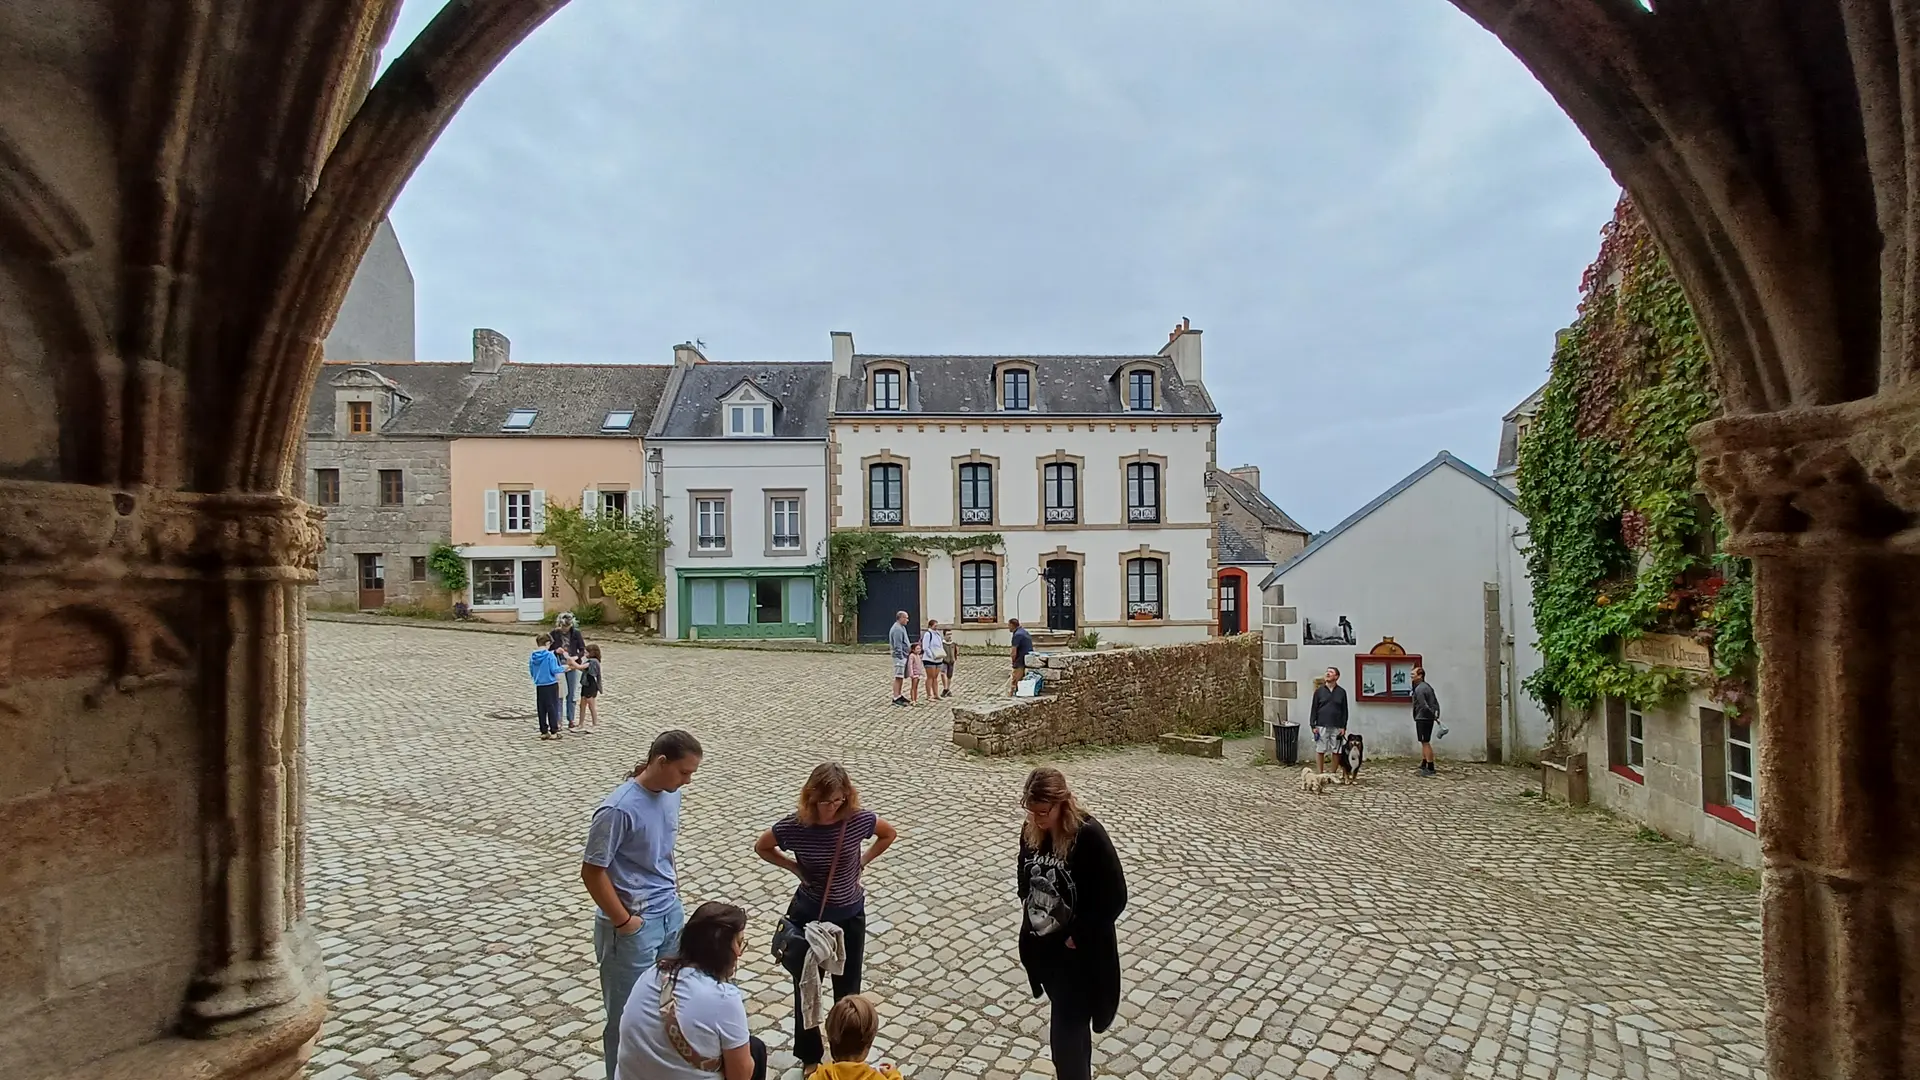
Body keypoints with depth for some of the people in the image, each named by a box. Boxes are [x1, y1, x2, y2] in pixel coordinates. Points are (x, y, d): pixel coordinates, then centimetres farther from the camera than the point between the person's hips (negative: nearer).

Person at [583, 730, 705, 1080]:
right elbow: (591, 871, -19)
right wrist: (623, 921, -14)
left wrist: (671, 886, 11)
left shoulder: (670, 794, -1)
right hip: (635, 926, -7)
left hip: (671, 914, 7)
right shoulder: (619, 809, -25)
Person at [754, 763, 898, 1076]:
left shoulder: (859, 819, -19)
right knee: (807, 987, 13)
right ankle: (809, 1057, 36)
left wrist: (862, 861, -5)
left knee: (848, 987, 15)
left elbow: (889, 834, 2)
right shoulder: (794, 825, -21)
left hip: (850, 914, 1)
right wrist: (795, 867, -9)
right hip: (808, 914, 0)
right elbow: (761, 847, 0)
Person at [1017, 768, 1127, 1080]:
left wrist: (1078, 936, -17)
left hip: (1079, 953, -6)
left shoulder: (1089, 837, -26)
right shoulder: (1031, 831, -6)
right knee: (1070, 1022, 24)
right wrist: (1028, 909, 3)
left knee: (1066, 1031, 0)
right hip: (1041, 945, 6)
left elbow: (1114, 897, -22)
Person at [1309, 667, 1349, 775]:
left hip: (1337, 727, 1)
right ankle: (1320, 773, 8)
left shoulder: (1341, 692, 5)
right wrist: (1313, 725, -2)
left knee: (1336, 751, 3)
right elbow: (1314, 709, 4)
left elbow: (1344, 711, 7)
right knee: (1320, 750, 0)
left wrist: (1343, 727, 1)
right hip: (1322, 726, -1)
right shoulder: (1319, 691, 4)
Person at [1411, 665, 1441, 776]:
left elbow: (1424, 706, -23)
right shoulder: (1428, 686, 14)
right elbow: (1436, 703, 15)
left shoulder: (1419, 689, -17)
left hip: (1422, 719, -10)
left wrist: (1434, 716, -17)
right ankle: (1423, 765, 28)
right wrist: (1436, 715, 10)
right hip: (1428, 719, 10)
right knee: (1425, 743, 18)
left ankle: (1431, 769, -2)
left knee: (1425, 743, -5)